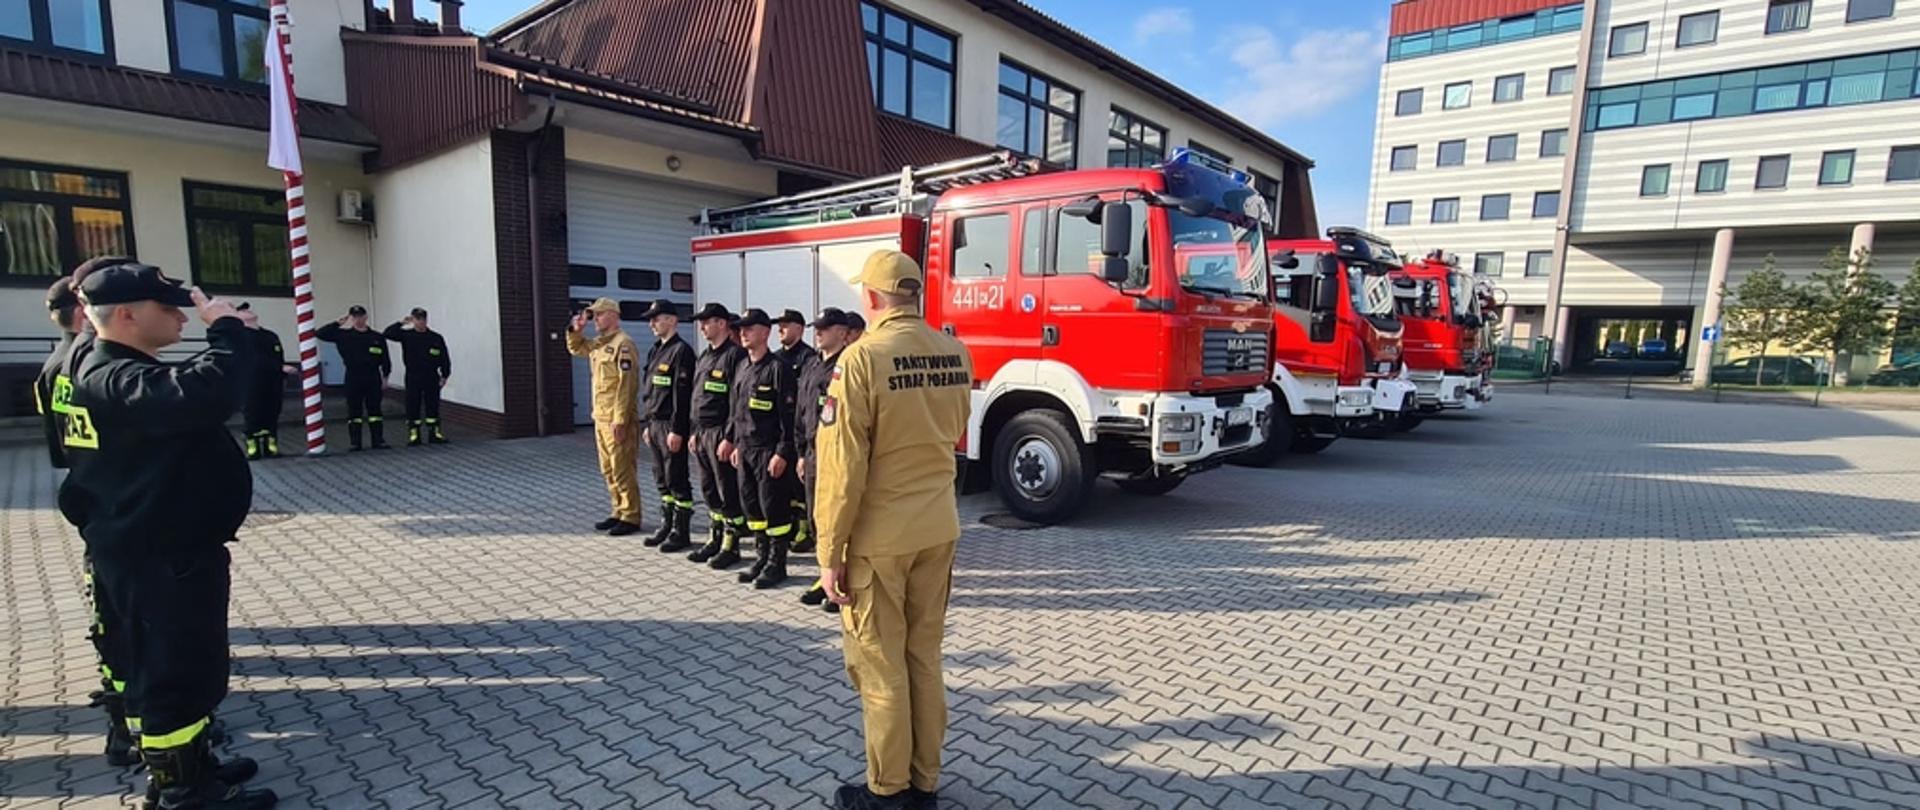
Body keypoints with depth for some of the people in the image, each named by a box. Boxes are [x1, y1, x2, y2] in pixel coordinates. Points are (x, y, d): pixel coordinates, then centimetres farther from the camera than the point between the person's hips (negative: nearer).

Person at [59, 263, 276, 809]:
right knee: (176, 674, 2)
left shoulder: (109, 371, 12)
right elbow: (206, 393, -42)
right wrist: (226, 328, -29)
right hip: (161, 559, -11)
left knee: (185, 667, 21)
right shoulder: (116, 379, -23)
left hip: (164, 550, 11)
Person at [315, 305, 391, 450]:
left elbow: (385, 359, 4)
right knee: (354, 411, 4)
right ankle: (354, 442, 10)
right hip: (353, 378, 0)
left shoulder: (377, 338, 2)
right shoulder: (344, 335, 3)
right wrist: (338, 323, -3)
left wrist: (385, 377, 0)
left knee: (374, 409, 6)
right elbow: (319, 334, -2)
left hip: (373, 378, 0)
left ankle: (378, 440, 11)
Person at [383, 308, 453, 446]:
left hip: (431, 377, 0)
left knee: (433, 405, 5)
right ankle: (414, 435, 8)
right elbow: (386, 334, -9)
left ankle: (435, 433, 13)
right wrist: (401, 323, -12)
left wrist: (444, 376, -2)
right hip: (413, 377, 0)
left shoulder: (436, 338, 2)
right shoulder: (406, 335, 3)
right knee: (413, 406, 2)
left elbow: (444, 358, 2)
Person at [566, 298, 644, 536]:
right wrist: (576, 329, 13)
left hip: (617, 419, -9)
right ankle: (619, 513, 24)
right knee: (608, 470, 15)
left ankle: (631, 517, 4)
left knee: (622, 470, -4)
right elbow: (575, 349, 34)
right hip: (600, 417, 10)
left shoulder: (622, 343, -14)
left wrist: (620, 419, -22)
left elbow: (626, 384, -19)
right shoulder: (598, 344, 14)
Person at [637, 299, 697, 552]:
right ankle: (666, 526, 25)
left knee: (677, 480, -2)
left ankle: (681, 532, 7)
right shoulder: (655, 351, 16)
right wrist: (647, 424, 17)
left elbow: (682, 393, -18)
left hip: (671, 426, -9)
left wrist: (677, 430, -20)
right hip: (654, 424, 9)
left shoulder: (681, 351, -12)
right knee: (661, 480, 15)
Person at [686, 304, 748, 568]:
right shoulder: (704, 356, 16)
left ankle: (730, 546, 9)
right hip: (702, 434, 9)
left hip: (721, 434, -9)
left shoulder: (734, 355, -12)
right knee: (708, 490, 15)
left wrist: (729, 438, -19)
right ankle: (715, 539, 26)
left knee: (728, 492, 0)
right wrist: (695, 432, 17)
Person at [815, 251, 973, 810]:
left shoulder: (863, 357, -17)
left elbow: (842, 465, -17)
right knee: (924, 658, 17)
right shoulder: (955, 354, 2)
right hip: (939, 528, 6)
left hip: (879, 534, -6)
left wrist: (830, 550, -9)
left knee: (880, 664, 9)